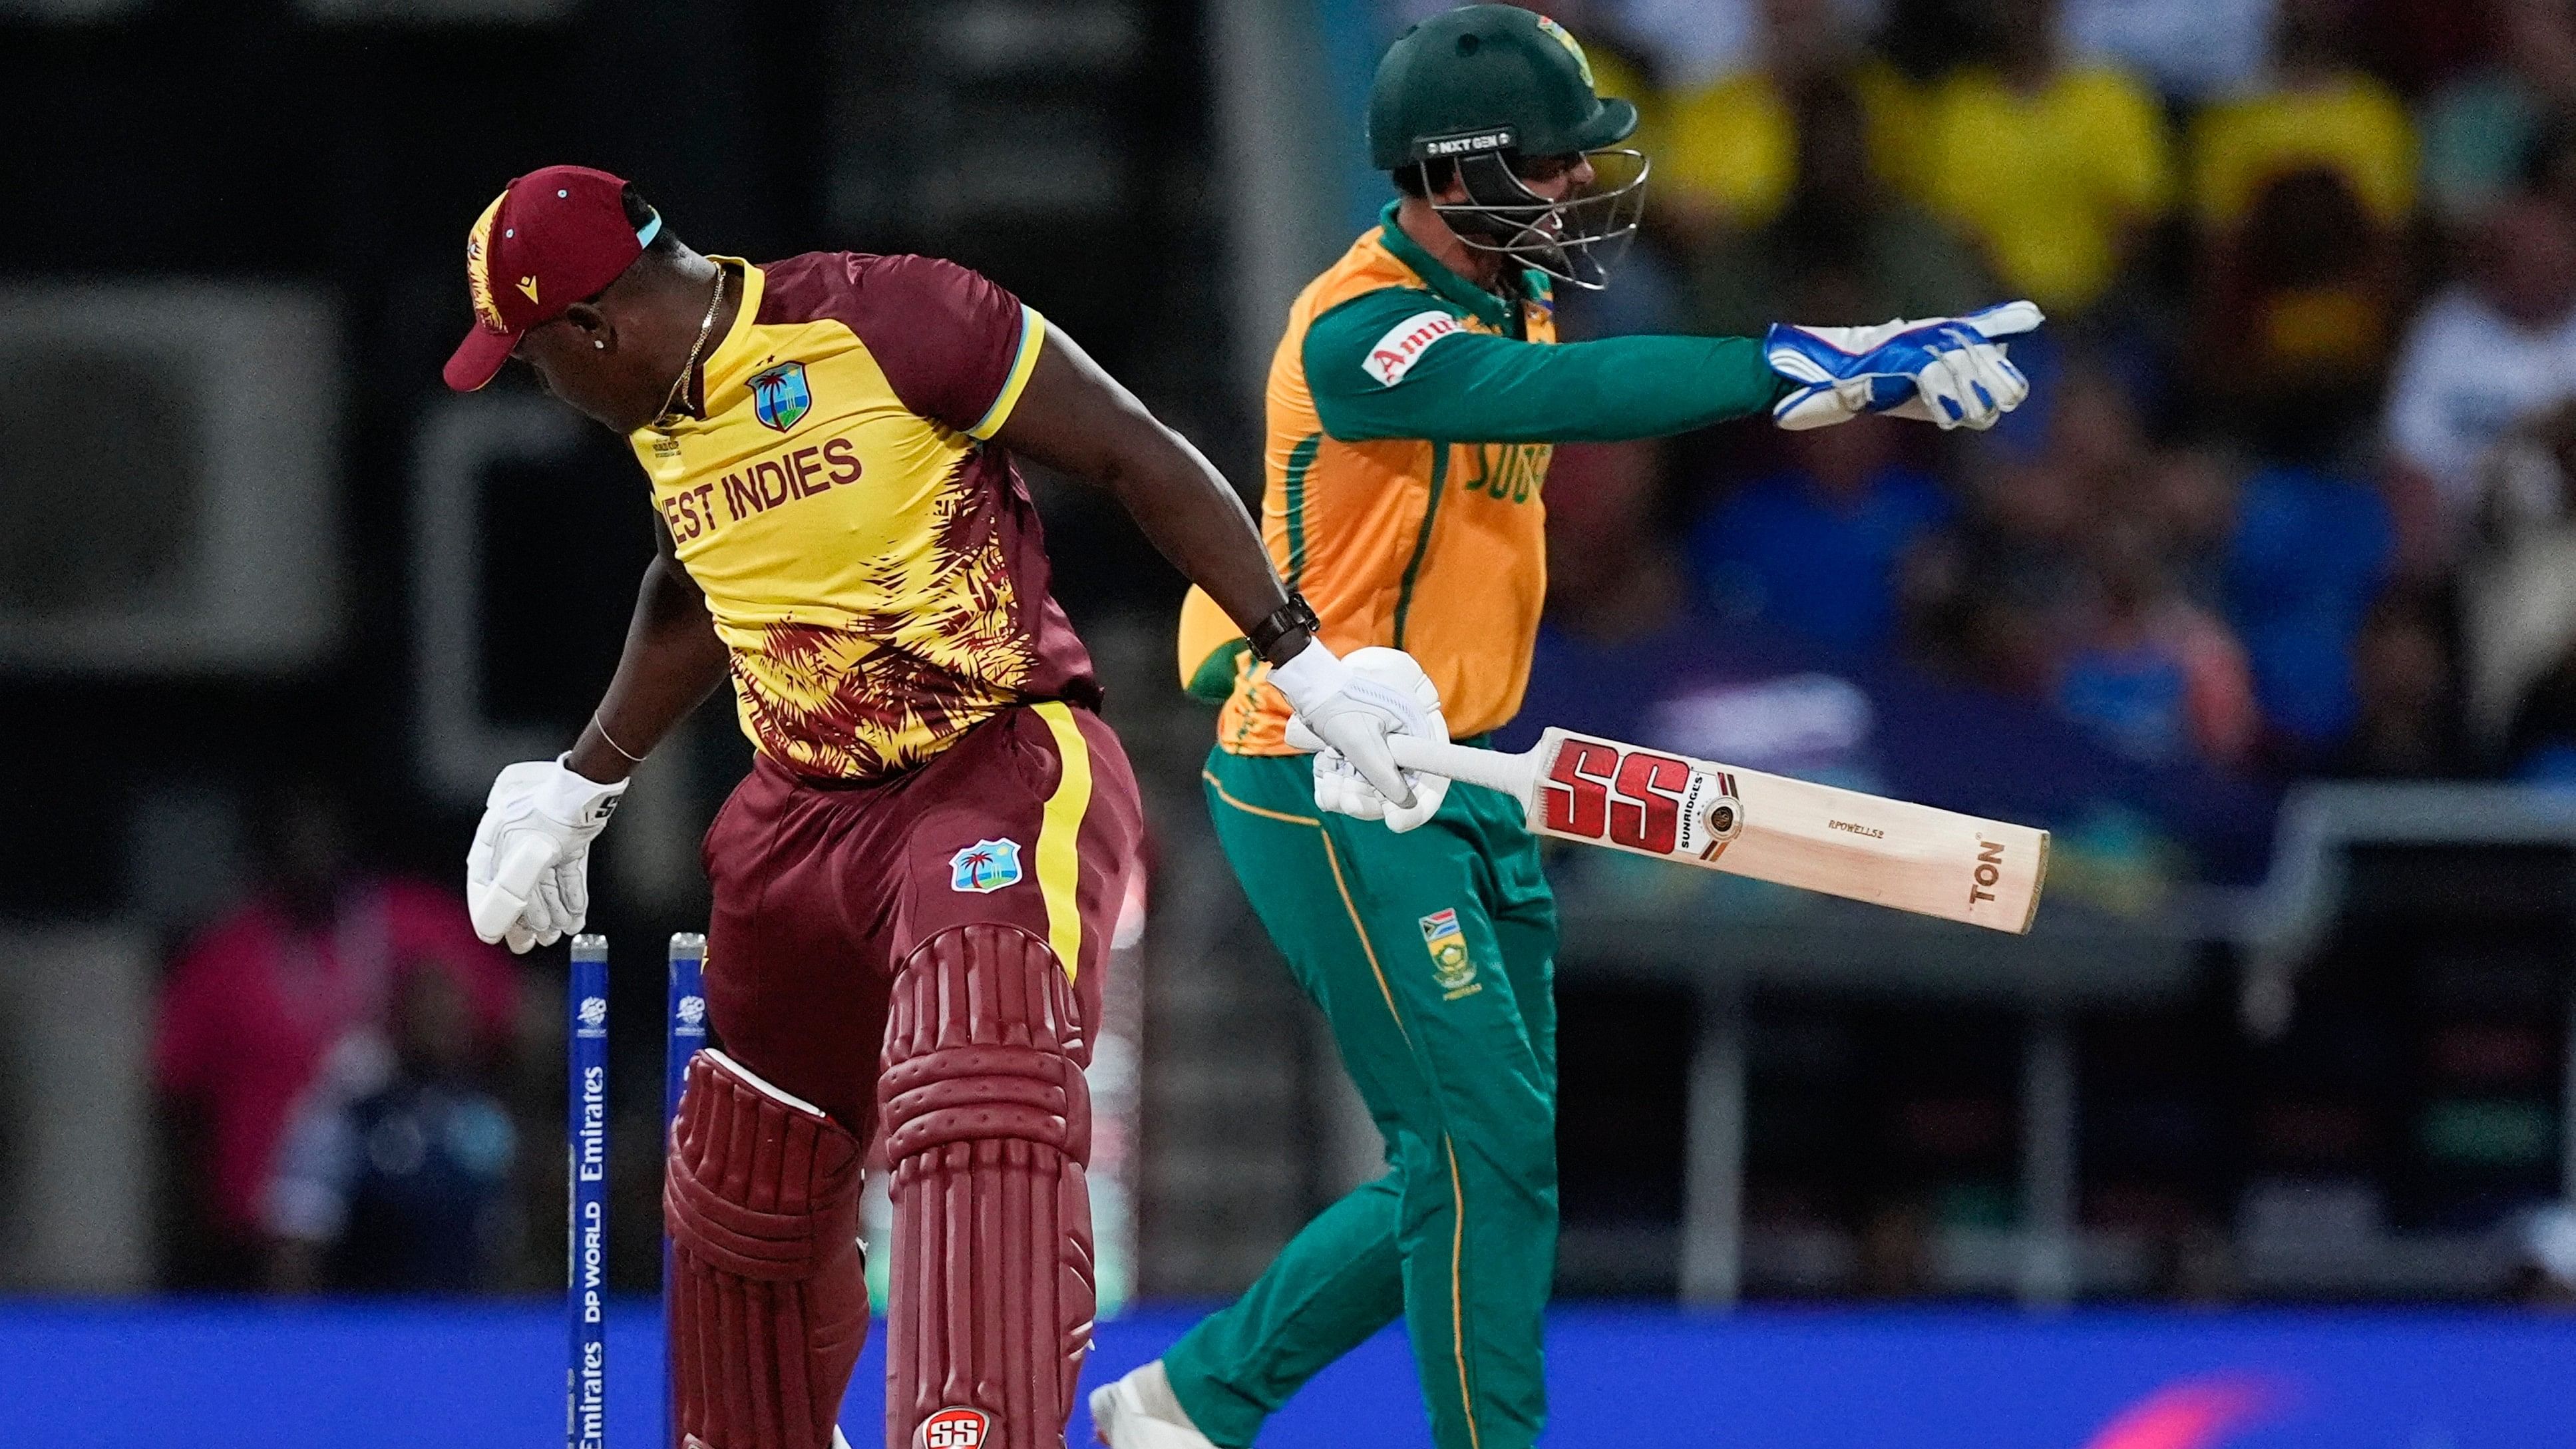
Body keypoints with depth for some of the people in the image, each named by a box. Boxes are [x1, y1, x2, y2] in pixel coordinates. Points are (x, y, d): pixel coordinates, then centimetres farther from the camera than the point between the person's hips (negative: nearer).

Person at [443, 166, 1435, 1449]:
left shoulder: (884, 322, -19)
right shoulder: (658, 410, 6)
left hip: (1003, 768, -8)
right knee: (739, 1191, 17)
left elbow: (1136, 458, -13)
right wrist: (582, 785, 34)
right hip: (804, 806, 8)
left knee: (975, 1121, -30)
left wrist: (1302, 665, -12)